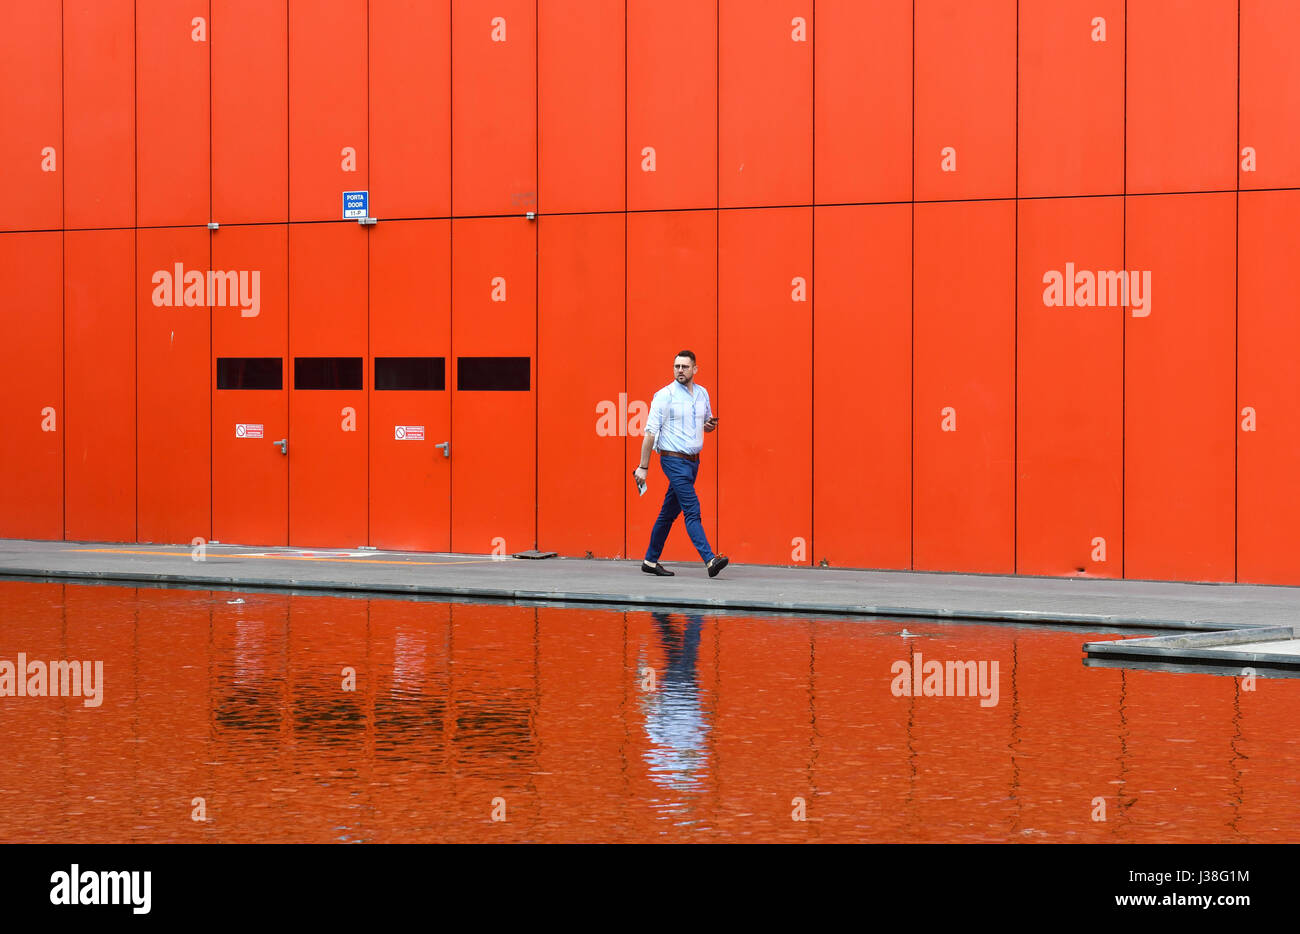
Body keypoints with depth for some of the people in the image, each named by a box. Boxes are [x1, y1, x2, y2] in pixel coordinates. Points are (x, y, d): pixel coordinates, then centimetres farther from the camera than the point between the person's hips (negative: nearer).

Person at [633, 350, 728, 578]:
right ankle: (710, 560, -23)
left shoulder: (702, 394, 11)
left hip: (693, 461, 7)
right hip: (674, 459, -7)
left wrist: (710, 425, 0)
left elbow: (706, 422, 26)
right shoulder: (665, 395, -8)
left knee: (669, 512, 12)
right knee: (692, 510, -15)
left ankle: (650, 561, 21)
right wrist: (643, 467, -12)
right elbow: (651, 431, -9)